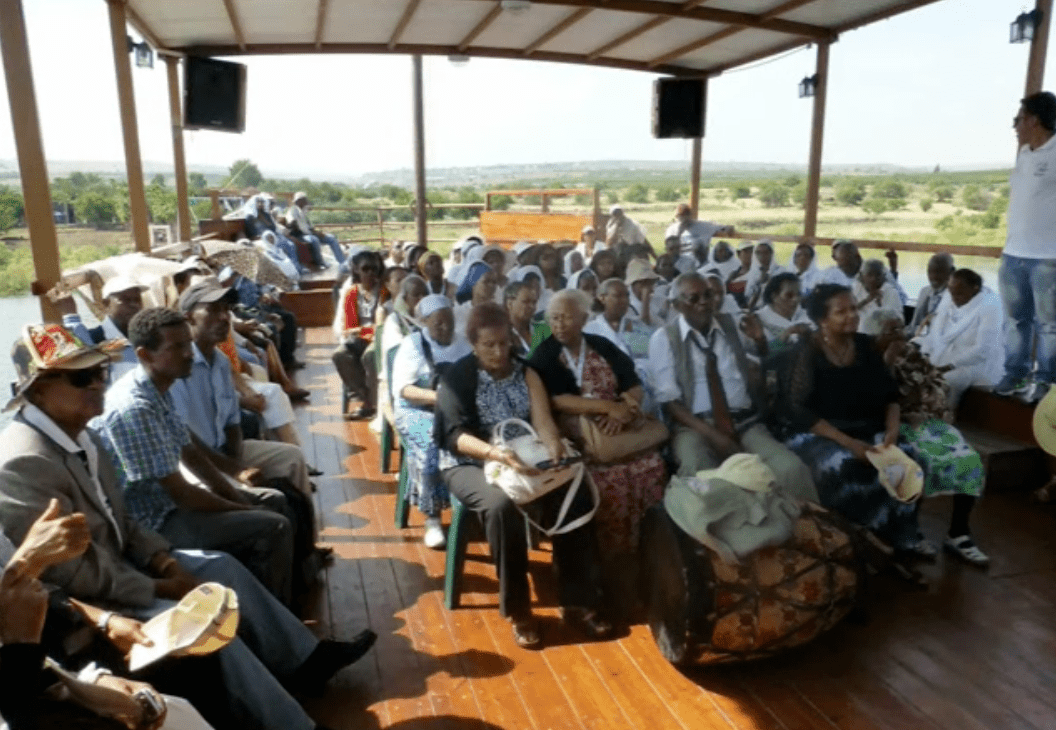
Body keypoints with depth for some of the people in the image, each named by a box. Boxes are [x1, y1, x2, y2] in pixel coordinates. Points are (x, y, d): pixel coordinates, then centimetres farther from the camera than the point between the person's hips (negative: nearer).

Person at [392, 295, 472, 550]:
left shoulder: (462, 343, 11)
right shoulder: (412, 345, -1)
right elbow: (402, 389, -11)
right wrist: (436, 396, -26)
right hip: (417, 410, -3)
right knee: (432, 443, -34)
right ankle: (432, 517, -21)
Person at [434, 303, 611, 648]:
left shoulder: (526, 373, 7)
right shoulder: (456, 377, -5)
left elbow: (542, 421, -6)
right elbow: (454, 435, -17)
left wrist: (554, 447, -29)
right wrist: (495, 453, -36)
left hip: (525, 460, 4)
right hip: (470, 465, -3)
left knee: (574, 495, -21)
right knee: (502, 504, -35)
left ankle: (577, 601, -9)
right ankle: (517, 610, -17)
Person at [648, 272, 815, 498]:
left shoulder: (731, 325, 14)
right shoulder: (663, 338, 3)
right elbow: (670, 400, -4)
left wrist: (760, 341, 1)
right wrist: (712, 434, -17)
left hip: (746, 423, 3)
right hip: (694, 426, -3)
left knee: (792, 470, -25)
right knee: (699, 479, -38)